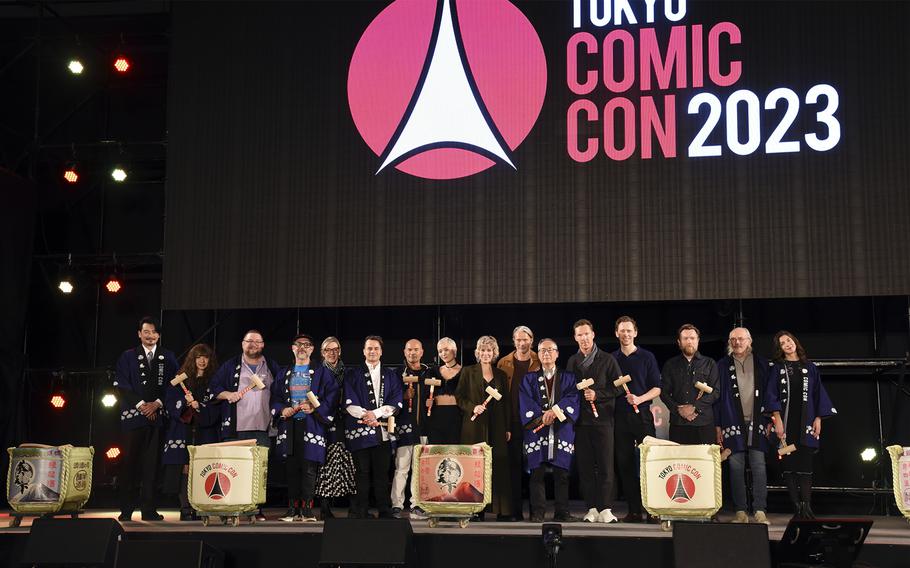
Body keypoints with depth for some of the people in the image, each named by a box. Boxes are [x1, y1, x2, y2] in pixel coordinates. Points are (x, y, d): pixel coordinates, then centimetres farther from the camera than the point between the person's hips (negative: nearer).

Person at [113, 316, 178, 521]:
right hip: (133, 416, -1)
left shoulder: (168, 358, 13)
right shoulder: (128, 357, 10)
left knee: (152, 464, -1)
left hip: (157, 416, 1)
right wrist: (140, 404, -8)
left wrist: (157, 403, -6)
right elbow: (121, 385, 2)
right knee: (129, 463, -2)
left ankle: (149, 510, 3)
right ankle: (126, 510, 3)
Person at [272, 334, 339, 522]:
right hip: (289, 426, 3)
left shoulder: (322, 373, 7)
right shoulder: (284, 374, 18)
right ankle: (293, 508, 7)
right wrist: (282, 410, -5)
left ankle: (307, 509, -5)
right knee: (292, 468, 3)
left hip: (312, 426, -3)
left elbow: (331, 397, -1)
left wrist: (314, 408, -15)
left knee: (309, 469, -8)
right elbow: (275, 397, 14)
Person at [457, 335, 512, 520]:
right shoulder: (468, 372, 5)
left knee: (499, 466, -1)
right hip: (475, 427, -2)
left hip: (496, 427, 2)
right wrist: (472, 407, -15)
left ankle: (502, 510, 2)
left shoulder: (500, 374, 13)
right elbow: (459, 397, 2)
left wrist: (507, 428, 7)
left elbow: (506, 402, 13)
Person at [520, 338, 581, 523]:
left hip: (562, 431, 0)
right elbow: (526, 403, 1)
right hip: (536, 430, 0)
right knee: (537, 472, -4)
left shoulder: (568, 378, 14)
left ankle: (562, 512, 4)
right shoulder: (529, 379, 13)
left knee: (562, 473, -1)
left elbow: (572, 398, -2)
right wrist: (541, 417, -15)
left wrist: (555, 410, -18)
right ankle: (537, 512, -1)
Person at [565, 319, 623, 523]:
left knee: (605, 466, -5)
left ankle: (605, 508, -2)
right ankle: (592, 508, 7)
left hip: (603, 417, -3)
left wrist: (597, 394, -10)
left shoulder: (607, 359, 4)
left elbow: (619, 386, -1)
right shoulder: (572, 361, 14)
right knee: (585, 466, 2)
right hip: (580, 420, 3)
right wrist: (579, 393, 0)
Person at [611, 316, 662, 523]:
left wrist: (640, 399, -14)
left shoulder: (647, 357, 5)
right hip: (620, 416, 3)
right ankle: (634, 510, 7)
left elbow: (657, 388, 2)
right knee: (625, 464, 2)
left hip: (642, 415, -2)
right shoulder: (612, 359, 12)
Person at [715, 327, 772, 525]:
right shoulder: (723, 365, 8)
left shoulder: (761, 364, 9)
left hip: (756, 422, 0)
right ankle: (741, 512, 6)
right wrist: (718, 425, 1)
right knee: (736, 467, 1)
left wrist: (769, 421, 1)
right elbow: (717, 396, 6)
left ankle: (760, 511, -1)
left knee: (759, 466, -4)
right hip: (733, 423, 0)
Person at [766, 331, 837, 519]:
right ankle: (797, 506, -2)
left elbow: (818, 394, 11)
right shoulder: (776, 368, 8)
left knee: (805, 463, -5)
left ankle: (806, 505, -8)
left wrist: (818, 418, 1)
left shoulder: (809, 367, 13)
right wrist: (777, 419, -9)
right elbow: (772, 395, 1)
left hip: (805, 422, 1)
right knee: (789, 463, -4)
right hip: (786, 421, -1)